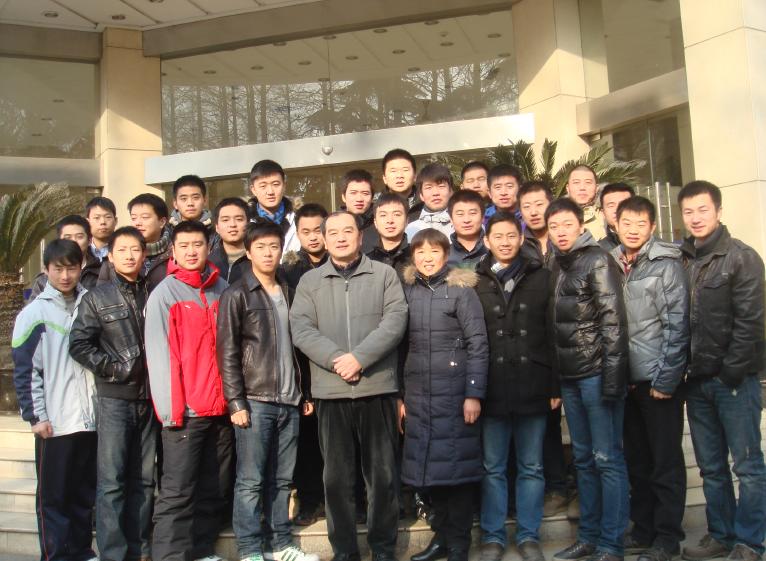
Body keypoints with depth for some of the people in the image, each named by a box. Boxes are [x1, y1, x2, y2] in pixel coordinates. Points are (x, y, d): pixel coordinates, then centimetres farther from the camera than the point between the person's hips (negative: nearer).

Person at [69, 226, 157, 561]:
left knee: (144, 479, 9)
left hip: (149, 398, 3)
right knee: (112, 481, -3)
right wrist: (117, 369, -10)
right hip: (114, 398, -3)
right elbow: (79, 345, -2)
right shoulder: (96, 297, 4)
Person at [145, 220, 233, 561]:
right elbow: (158, 354, -8)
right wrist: (170, 408, -14)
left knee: (214, 491, 12)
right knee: (177, 493, -2)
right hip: (184, 409, -5)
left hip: (221, 406, 5)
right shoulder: (164, 294, -3)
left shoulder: (223, 290, 10)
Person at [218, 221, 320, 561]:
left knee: (282, 479, 11)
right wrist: (236, 401, -12)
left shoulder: (288, 293, 15)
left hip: (288, 401, 5)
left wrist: (304, 392, 14)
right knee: (251, 480, 1)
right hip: (254, 401, -5)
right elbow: (227, 352, -6)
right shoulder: (236, 295, -1)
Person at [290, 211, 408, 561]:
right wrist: (336, 359, -17)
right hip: (330, 391, 1)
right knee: (337, 476, 9)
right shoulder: (309, 282, 9)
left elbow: (395, 320, -6)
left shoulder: (384, 275, 5)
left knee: (383, 474, 7)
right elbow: (301, 329, -2)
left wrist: (359, 357, -17)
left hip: (377, 388, -1)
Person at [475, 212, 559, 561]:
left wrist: (556, 385, -1)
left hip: (533, 387, 1)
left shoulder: (541, 278, 5)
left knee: (531, 467, 11)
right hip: (492, 388, 0)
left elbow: (554, 334, 3)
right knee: (492, 468, 9)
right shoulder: (475, 283, 4)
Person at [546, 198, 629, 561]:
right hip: (570, 376, 7)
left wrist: (612, 376, -19)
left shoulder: (597, 261, -5)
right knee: (583, 459, 13)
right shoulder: (560, 267, 15)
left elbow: (613, 320, -13)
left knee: (607, 458, 0)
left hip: (597, 373, -7)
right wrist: (557, 379, 13)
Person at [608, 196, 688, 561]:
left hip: (658, 379, -5)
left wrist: (666, 377, -14)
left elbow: (676, 324, -10)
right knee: (636, 459, 14)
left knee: (665, 462, 5)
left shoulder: (666, 264, -6)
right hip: (626, 379, 5)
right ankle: (643, 530, 27)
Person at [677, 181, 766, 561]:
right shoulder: (681, 261, 9)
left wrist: (731, 372, -14)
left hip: (735, 379, -5)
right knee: (711, 467, 13)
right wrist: (683, 370, 2)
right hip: (698, 380, 5)